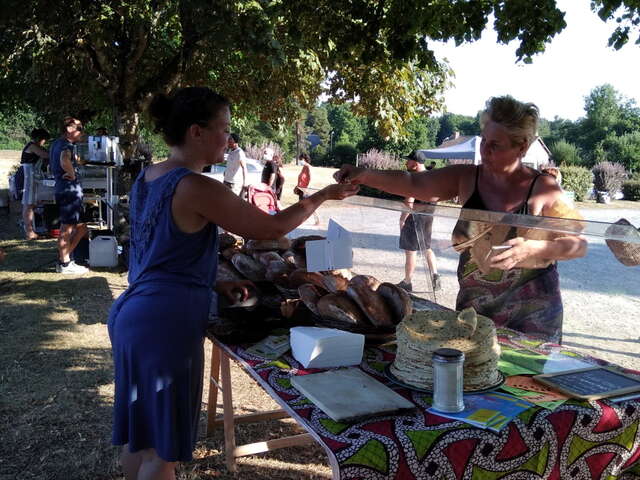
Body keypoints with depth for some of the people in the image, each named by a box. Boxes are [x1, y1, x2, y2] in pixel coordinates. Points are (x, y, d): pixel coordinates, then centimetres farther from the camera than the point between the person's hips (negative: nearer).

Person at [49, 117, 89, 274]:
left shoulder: (56, 144, 18)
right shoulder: (67, 145, -13)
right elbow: (64, 161, -36)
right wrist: (72, 175, -21)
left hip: (61, 189, 10)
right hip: (70, 190, -10)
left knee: (80, 227, 15)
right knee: (67, 228, -3)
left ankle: (63, 259, 18)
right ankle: (65, 264, 4)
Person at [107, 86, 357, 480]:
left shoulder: (147, 178, 8)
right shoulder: (196, 188, -20)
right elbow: (271, 228, -13)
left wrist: (214, 285, 13)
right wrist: (322, 196, 0)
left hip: (135, 313, 9)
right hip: (167, 324, -9)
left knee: (140, 432, 22)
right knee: (162, 446, 6)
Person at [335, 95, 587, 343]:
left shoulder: (543, 189, -8)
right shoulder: (468, 178, -1)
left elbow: (579, 244, -8)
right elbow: (415, 184, -3)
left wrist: (533, 249, -26)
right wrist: (366, 176, -17)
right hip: (474, 306, 3)